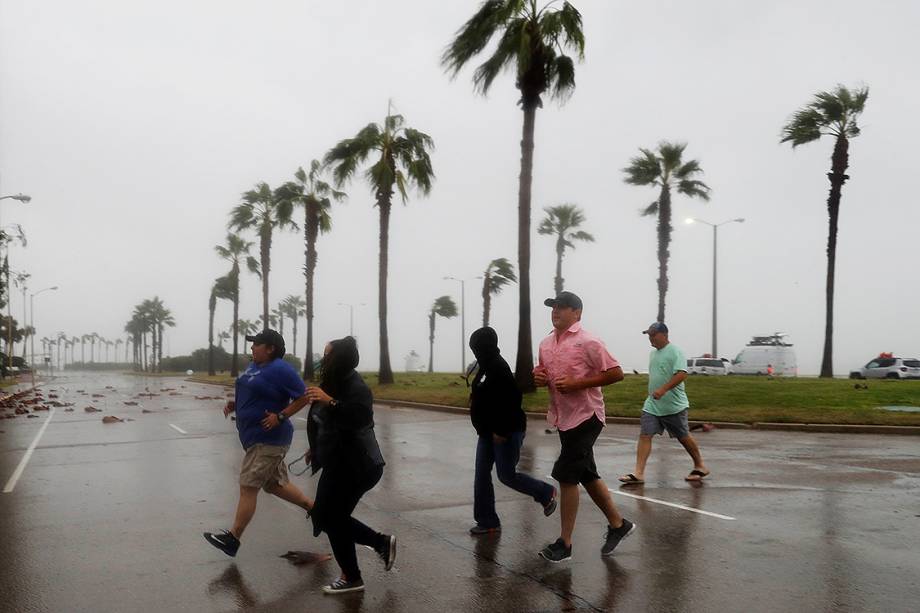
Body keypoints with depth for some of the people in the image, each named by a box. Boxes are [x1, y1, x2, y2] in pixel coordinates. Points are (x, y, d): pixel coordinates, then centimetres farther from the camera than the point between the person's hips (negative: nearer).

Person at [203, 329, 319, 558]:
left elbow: (303, 398, -14)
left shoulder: (281, 370, -16)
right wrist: (235, 403, 7)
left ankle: (232, 539, 1)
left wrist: (280, 416, -22)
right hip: (255, 437, 10)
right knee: (275, 485, 17)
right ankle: (314, 509, 30)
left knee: (248, 488, -6)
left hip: (268, 439, -10)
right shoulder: (254, 366, 11)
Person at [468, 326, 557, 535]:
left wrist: (501, 431, -25)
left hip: (507, 432, -10)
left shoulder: (499, 368, -20)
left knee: (506, 475, -3)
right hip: (488, 432, 10)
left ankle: (546, 493, 20)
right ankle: (487, 521, 14)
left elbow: (512, 400, -26)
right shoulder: (486, 367, 12)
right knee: (481, 476, 7)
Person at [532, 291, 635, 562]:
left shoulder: (588, 342, -14)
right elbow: (546, 376, 23)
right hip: (563, 417, 8)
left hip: (585, 416, -8)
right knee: (587, 476, 15)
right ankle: (618, 524, 32)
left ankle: (565, 542, 3)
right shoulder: (546, 344, 9)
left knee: (566, 476, -8)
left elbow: (616, 373, -16)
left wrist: (576, 383, -21)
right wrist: (539, 377, -2)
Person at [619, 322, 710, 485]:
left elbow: (681, 374, -24)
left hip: (674, 405, -7)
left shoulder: (675, 351, -12)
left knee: (684, 437, 7)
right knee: (644, 435, -6)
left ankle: (700, 466, 28)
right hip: (652, 404, 7)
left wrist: (663, 390, -32)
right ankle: (639, 473, -8)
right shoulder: (653, 353, 13)